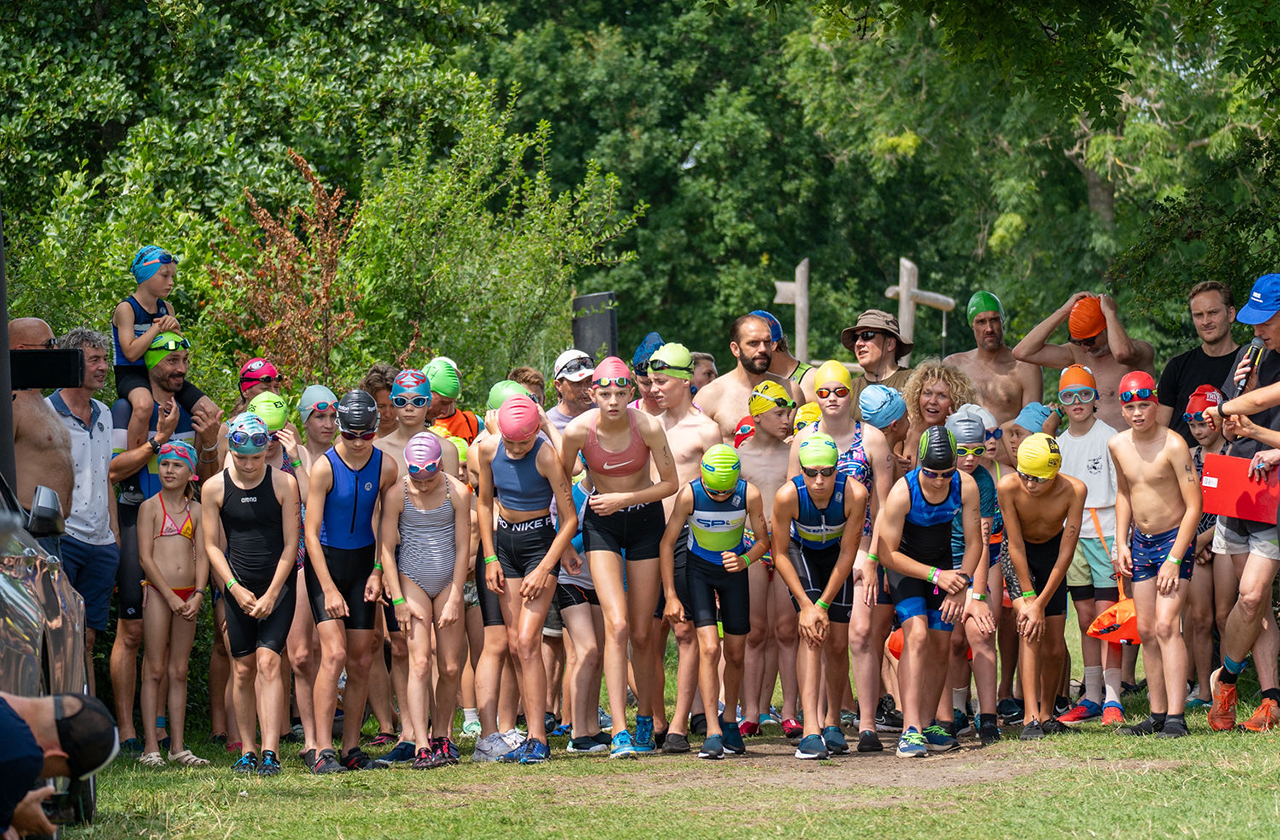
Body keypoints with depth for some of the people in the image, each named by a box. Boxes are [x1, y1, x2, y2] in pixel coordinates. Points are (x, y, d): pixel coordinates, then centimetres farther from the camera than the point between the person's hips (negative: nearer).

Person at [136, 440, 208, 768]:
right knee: (154, 670, -4)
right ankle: (150, 746, -3)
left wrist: (197, 595, -6)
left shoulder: (196, 510, 11)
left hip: (188, 596, 4)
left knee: (179, 671, 6)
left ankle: (177, 747, 8)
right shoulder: (150, 507, -1)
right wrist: (170, 596, -12)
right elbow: (145, 557, -6)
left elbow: (202, 557, 9)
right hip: (158, 592, -4)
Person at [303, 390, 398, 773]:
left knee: (362, 659, 4)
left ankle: (351, 748, 12)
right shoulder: (324, 467, -15)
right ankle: (322, 750, -17)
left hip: (363, 561, 4)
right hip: (326, 560, -4)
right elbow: (311, 533, -13)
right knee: (335, 653, -16)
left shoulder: (386, 467, -4)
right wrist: (329, 589, -17)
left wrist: (377, 572, -4)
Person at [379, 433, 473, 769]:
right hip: (412, 580, -2)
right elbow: (387, 548, -5)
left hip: (448, 581, 2)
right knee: (419, 662, -13)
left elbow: (463, 547, -3)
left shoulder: (458, 493, -6)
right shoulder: (396, 494, -9)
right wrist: (398, 599, -9)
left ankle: (442, 737, 17)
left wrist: (454, 599, -5)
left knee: (450, 668, 1)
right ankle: (422, 746, -19)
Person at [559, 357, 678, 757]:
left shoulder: (648, 427, -20)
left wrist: (624, 499, -18)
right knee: (617, 624, -16)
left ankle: (646, 717, 25)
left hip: (645, 519, 1)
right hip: (601, 522, 0)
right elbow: (561, 478, 0)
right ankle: (619, 731, -19)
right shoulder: (578, 431, -18)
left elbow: (670, 483, -9)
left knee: (642, 633, 4)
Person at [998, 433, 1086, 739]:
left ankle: (1046, 715, 24)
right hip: (1019, 557, -2)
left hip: (1051, 554, 2)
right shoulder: (1008, 487, -29)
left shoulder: (1074, 490, -27)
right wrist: (1028, 598, -22)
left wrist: (1041, 603, -25)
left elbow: (1066, 553, -24)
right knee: (1029, 627, -23)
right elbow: (1016, 545, -22)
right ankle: (1030, 717, -27)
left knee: (1055, 648, 3)